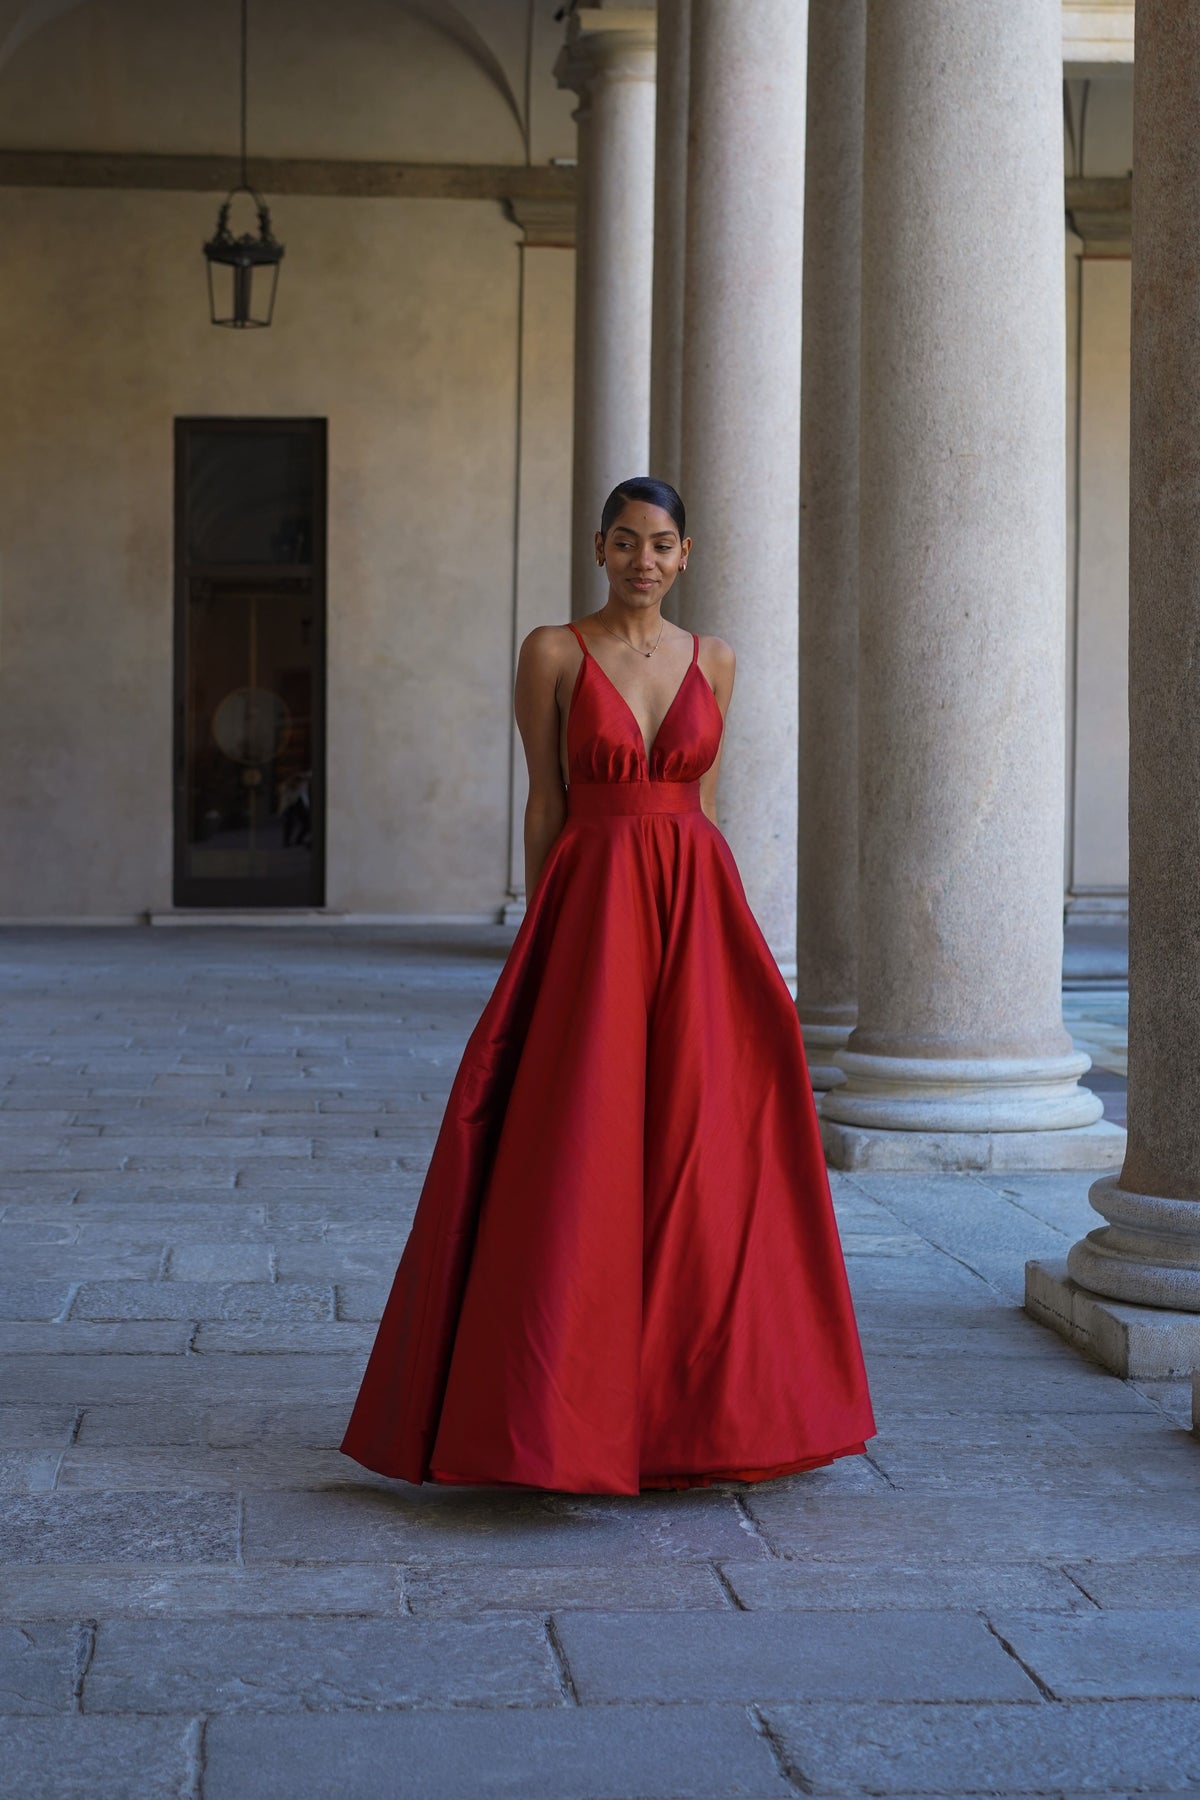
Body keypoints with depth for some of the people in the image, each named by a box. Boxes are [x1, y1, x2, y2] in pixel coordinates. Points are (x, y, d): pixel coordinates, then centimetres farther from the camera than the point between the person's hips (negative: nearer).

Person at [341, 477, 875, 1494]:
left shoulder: (712, 661, 10)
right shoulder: (553, 653, 0)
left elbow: (703, 799, 14)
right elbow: (545, 802, 0)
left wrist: (711, 925, 12)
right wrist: (539, 945, -3)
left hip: (696, 914, 4)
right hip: (590, 912, -3)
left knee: (698, 1159, 4)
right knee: (576, 1164, -4)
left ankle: (687, 1398, 18)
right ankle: (565, 1409, 6)